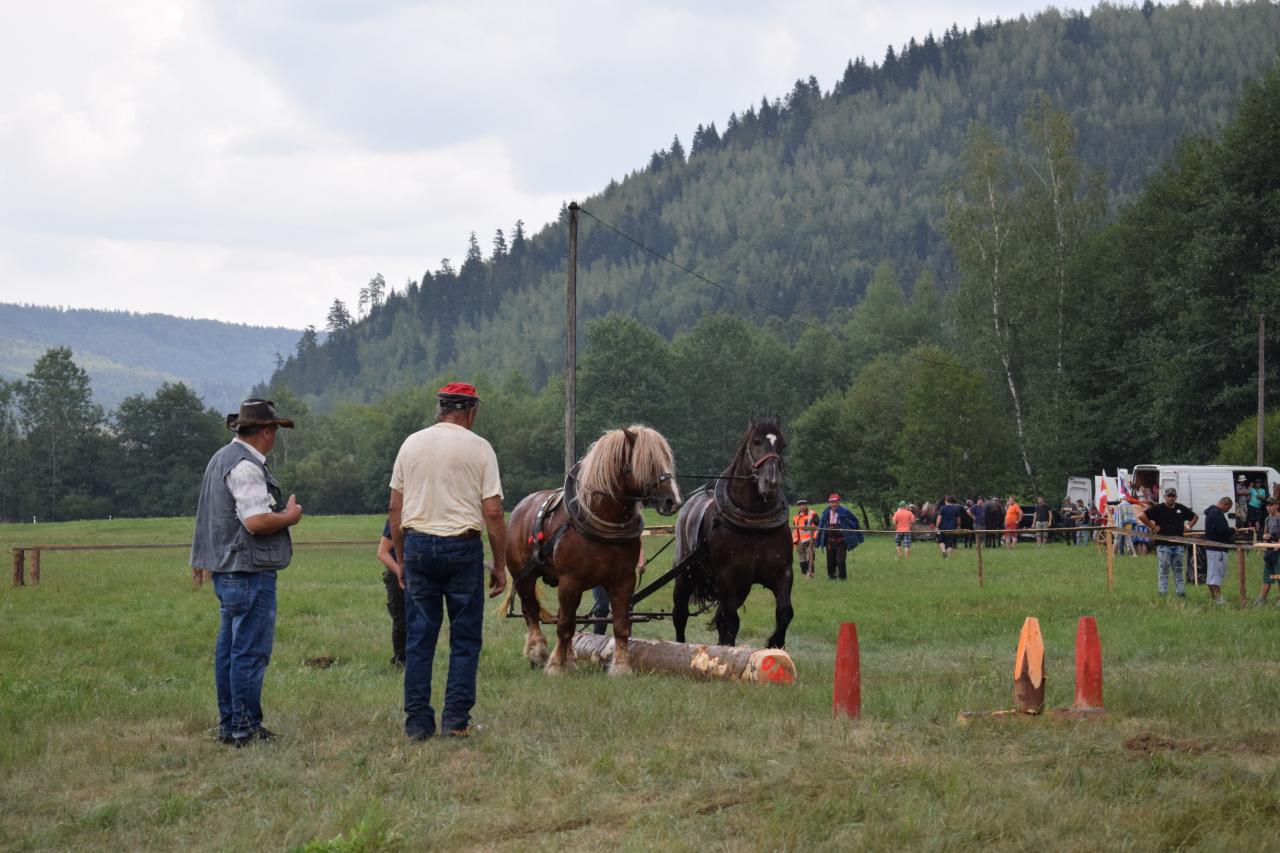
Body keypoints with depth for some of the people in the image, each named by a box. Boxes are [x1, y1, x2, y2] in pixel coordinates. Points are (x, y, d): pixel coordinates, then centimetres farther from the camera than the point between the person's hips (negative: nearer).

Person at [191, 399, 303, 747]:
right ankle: (245, 728, -5)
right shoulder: (246, 467, -17)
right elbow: (257, 522, -24)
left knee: (229, 648, 14)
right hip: (250, 572, -11)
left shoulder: (222, 458, 16)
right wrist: (289, 516, -9)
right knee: (251, 650, -7)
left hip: (226, 571, 11)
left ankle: (228, 724, 19)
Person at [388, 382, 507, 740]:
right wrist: (500, 566, -1)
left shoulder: (412, 444, 7)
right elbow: (493, 512, -7)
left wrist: (402, 559, 15)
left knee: (418, 637, 7)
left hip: (417, 545, 3)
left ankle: (417, 722, 6)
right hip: (462, 547, -3)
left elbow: (395, 508, 8)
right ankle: (456, 718, 2)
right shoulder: (479, 448, -3)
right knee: (465, 638, 6)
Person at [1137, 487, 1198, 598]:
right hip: (1163, 544, -4)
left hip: (1178, 544, 4)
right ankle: (1163, 593, -1)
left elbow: (1194, 517, 29)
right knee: (1163, 570, -4)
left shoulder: (1181, 509, 13)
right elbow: (1141, 515, -10)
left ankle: (1181, 593, 12)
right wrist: (1153, 527, -11)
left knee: (1178, 570, 9)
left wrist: (1187, 527, 12)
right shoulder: (1158, 508, -2)